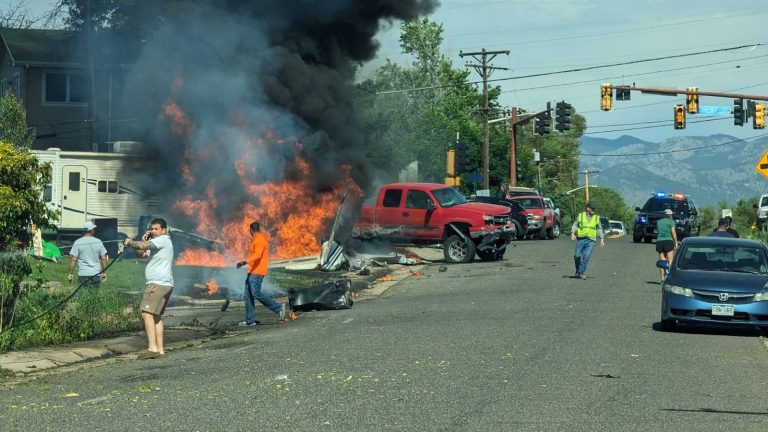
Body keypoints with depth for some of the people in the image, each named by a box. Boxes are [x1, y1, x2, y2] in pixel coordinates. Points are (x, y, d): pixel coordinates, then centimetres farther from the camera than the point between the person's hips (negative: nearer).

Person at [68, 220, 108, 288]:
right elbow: (103, 258, 5)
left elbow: (73, 259, -7)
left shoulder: (77, 243, -4)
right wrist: (104, 272, 15)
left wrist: (71, 273, 0)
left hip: (83, 274, -2)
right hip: (96, 273, 2)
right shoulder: (98, 242, 3)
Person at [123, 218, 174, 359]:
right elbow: (141, 252, 22)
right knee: (157, 317, 11)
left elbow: (142, 247, -22)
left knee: (147, 313, -16)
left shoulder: (163, 240, -8)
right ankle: (160, 350, 10)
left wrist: (129, 242, -4)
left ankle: (152, 348, -23)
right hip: (165, 284, 11)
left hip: (158, 283, -11)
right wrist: (144, 240, 5)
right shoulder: (162, 242, 24)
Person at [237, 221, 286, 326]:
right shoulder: (256, 240, 18)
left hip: (257, 272, -10)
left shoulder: (259, 240, -13)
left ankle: (278, 308, -9)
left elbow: (257, 255, -25)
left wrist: (245, 262, -33)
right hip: (252, 272, 10)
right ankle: (250, 320, 5)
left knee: (256, 294, -16)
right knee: (247, 295, 6)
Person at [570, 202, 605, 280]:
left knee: (586, 257, -11)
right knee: (577, 256, -3)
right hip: (581, 239, 0)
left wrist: (602, 239, 10)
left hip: (591, 241, 0)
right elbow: (575, 225, 5)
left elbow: (599, 229, 16)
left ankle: (580, 273, -6)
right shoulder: (580, 216, 7)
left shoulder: (596, 218, 12)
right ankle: (578, 270, 19)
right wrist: (573, 233, -11)